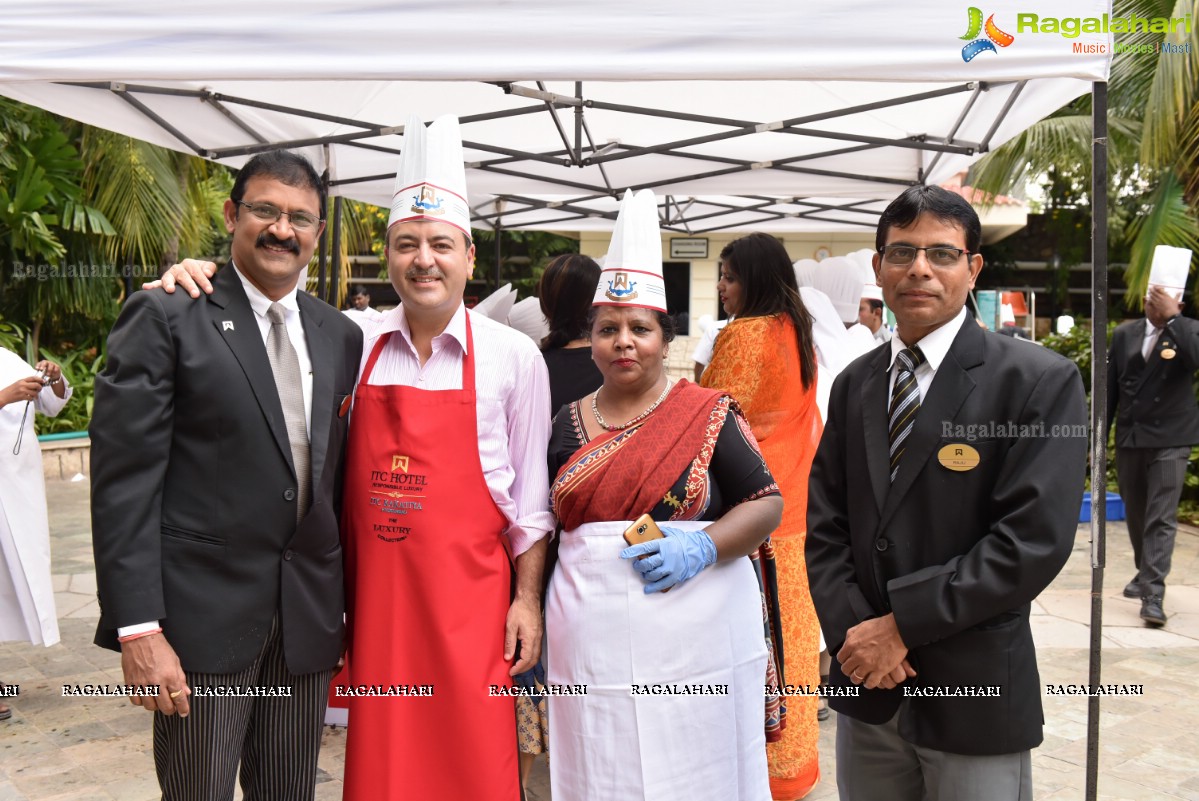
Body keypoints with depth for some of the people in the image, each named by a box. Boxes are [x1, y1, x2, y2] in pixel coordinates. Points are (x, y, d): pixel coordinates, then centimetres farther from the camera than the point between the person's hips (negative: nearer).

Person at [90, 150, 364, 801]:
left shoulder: (340, 336, 9)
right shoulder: (165, 318, -6)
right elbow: (124, 479, -10)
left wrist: (347, 604, 12)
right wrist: (138, 629, -14)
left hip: (308, 619, 5)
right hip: (204, 617, -4)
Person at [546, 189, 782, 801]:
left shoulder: (707, 414, -1)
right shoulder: (567, 425, 9)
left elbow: (766, 503, -2)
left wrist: (702, 547, -18)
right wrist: (531, 611, 5)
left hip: (697, 643, -2)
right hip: (592, 649, 3)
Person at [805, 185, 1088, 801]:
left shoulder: (1041, 381, -10)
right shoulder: (853, 385, 7)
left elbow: (1034, 540, -17)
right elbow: (824, 523, 5)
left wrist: (902, 623, -16)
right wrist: (852, 630, -10)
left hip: (974, 695, -4)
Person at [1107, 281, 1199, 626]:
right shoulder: (1124, 334, 6)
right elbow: (1110, 388, 9)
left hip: (1170, 440, -4)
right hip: (1129, 439, 4)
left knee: (1161, 519, -9)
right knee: (1136, 516, 16)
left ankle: (1153, 593, -9)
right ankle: (1146, 573, 35)